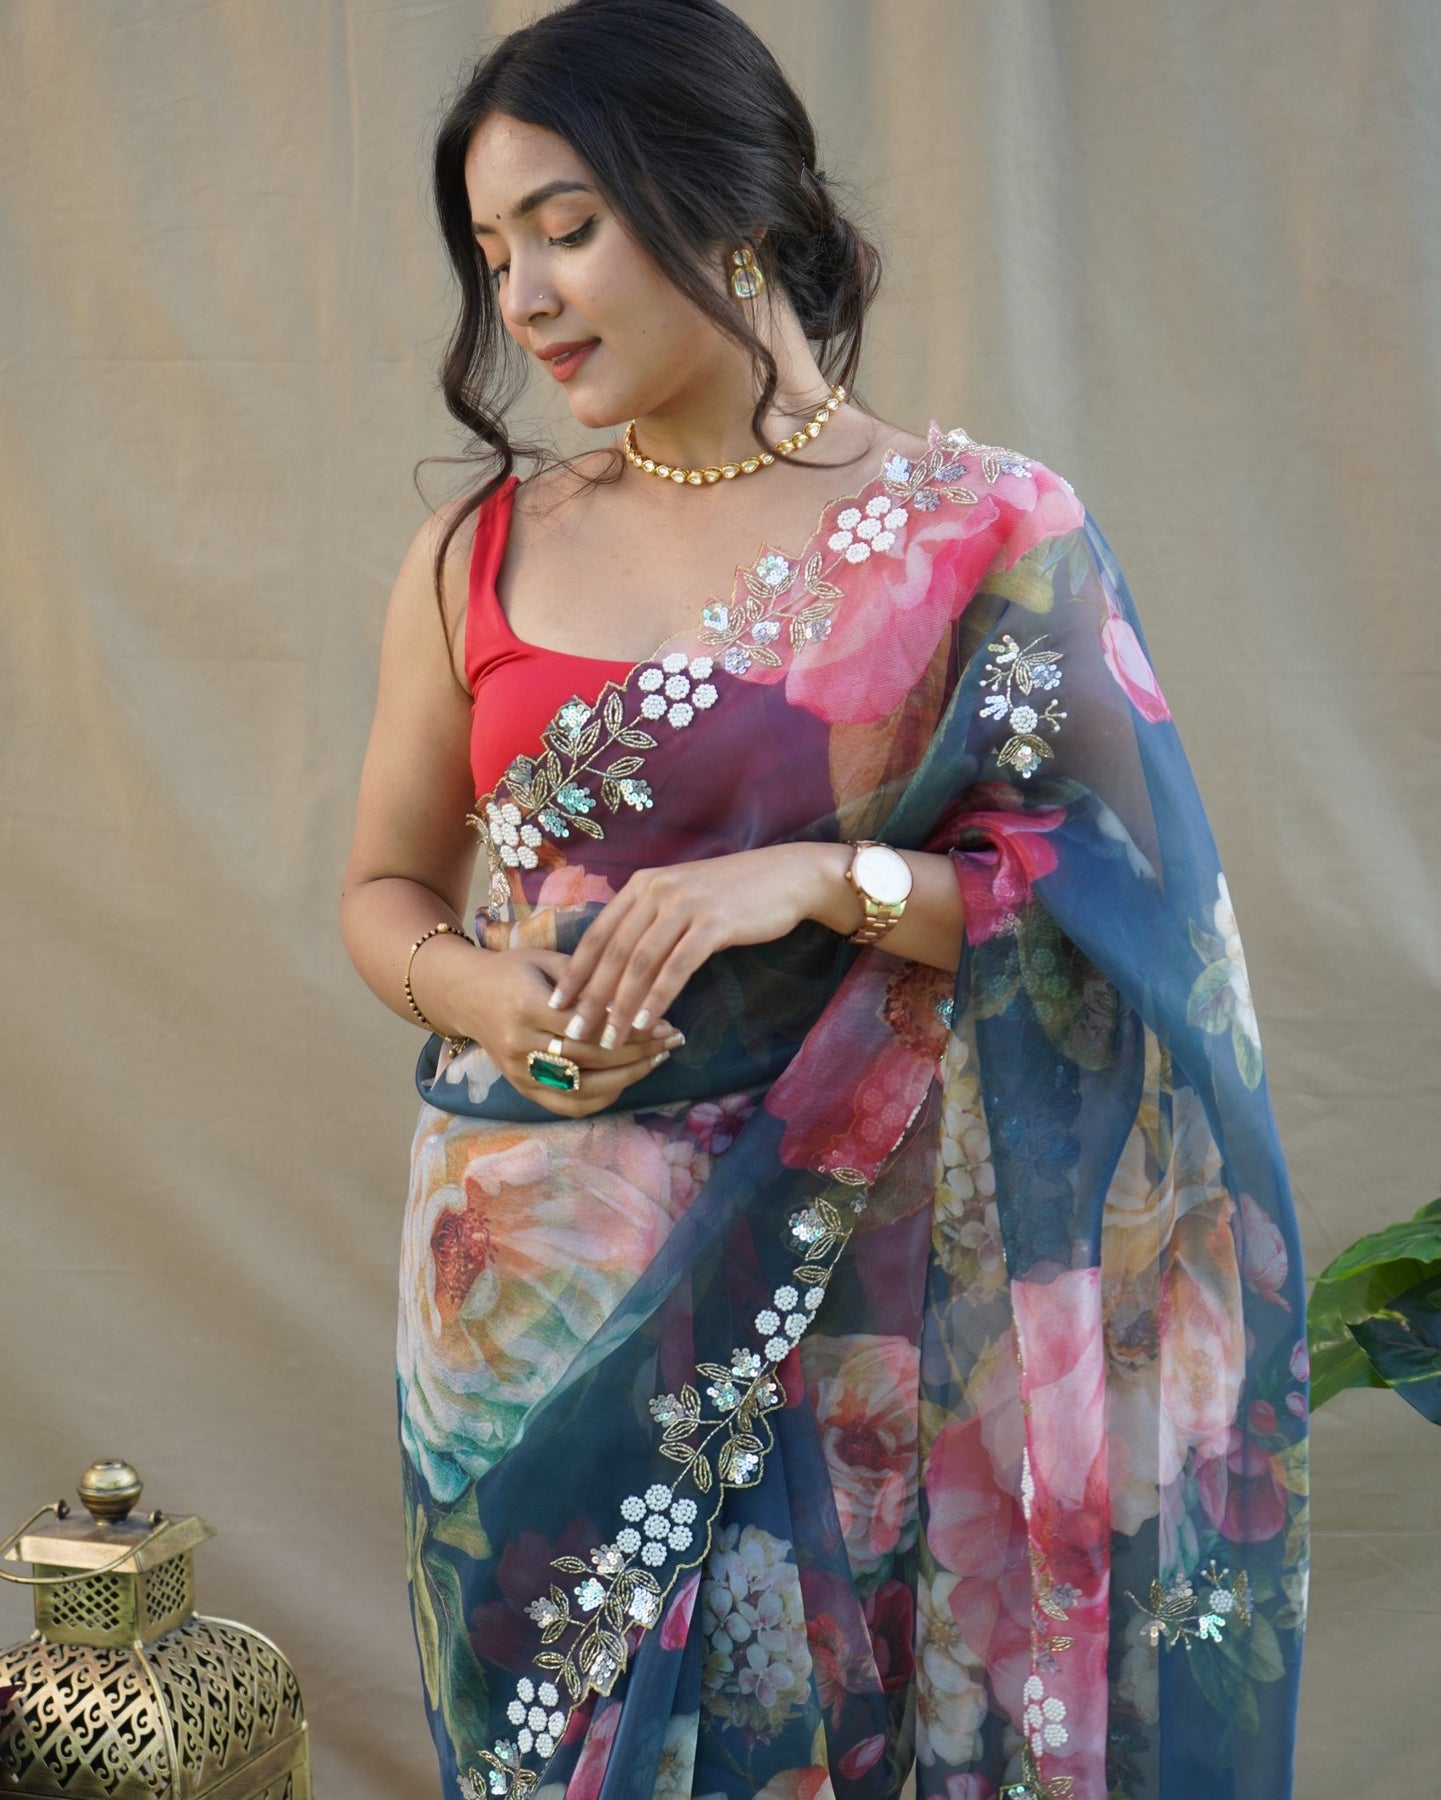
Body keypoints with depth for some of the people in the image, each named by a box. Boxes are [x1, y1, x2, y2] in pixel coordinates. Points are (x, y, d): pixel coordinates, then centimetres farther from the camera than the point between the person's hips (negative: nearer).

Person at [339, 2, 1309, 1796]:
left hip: (836, 1283, -2)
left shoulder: (983, 534, -5)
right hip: (534, 1279, 3)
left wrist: (822, 878, -20)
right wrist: (482, 994, -10)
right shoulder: (482, 553, 3)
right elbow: (384, 885, 11)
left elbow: (1103, 907, -5)